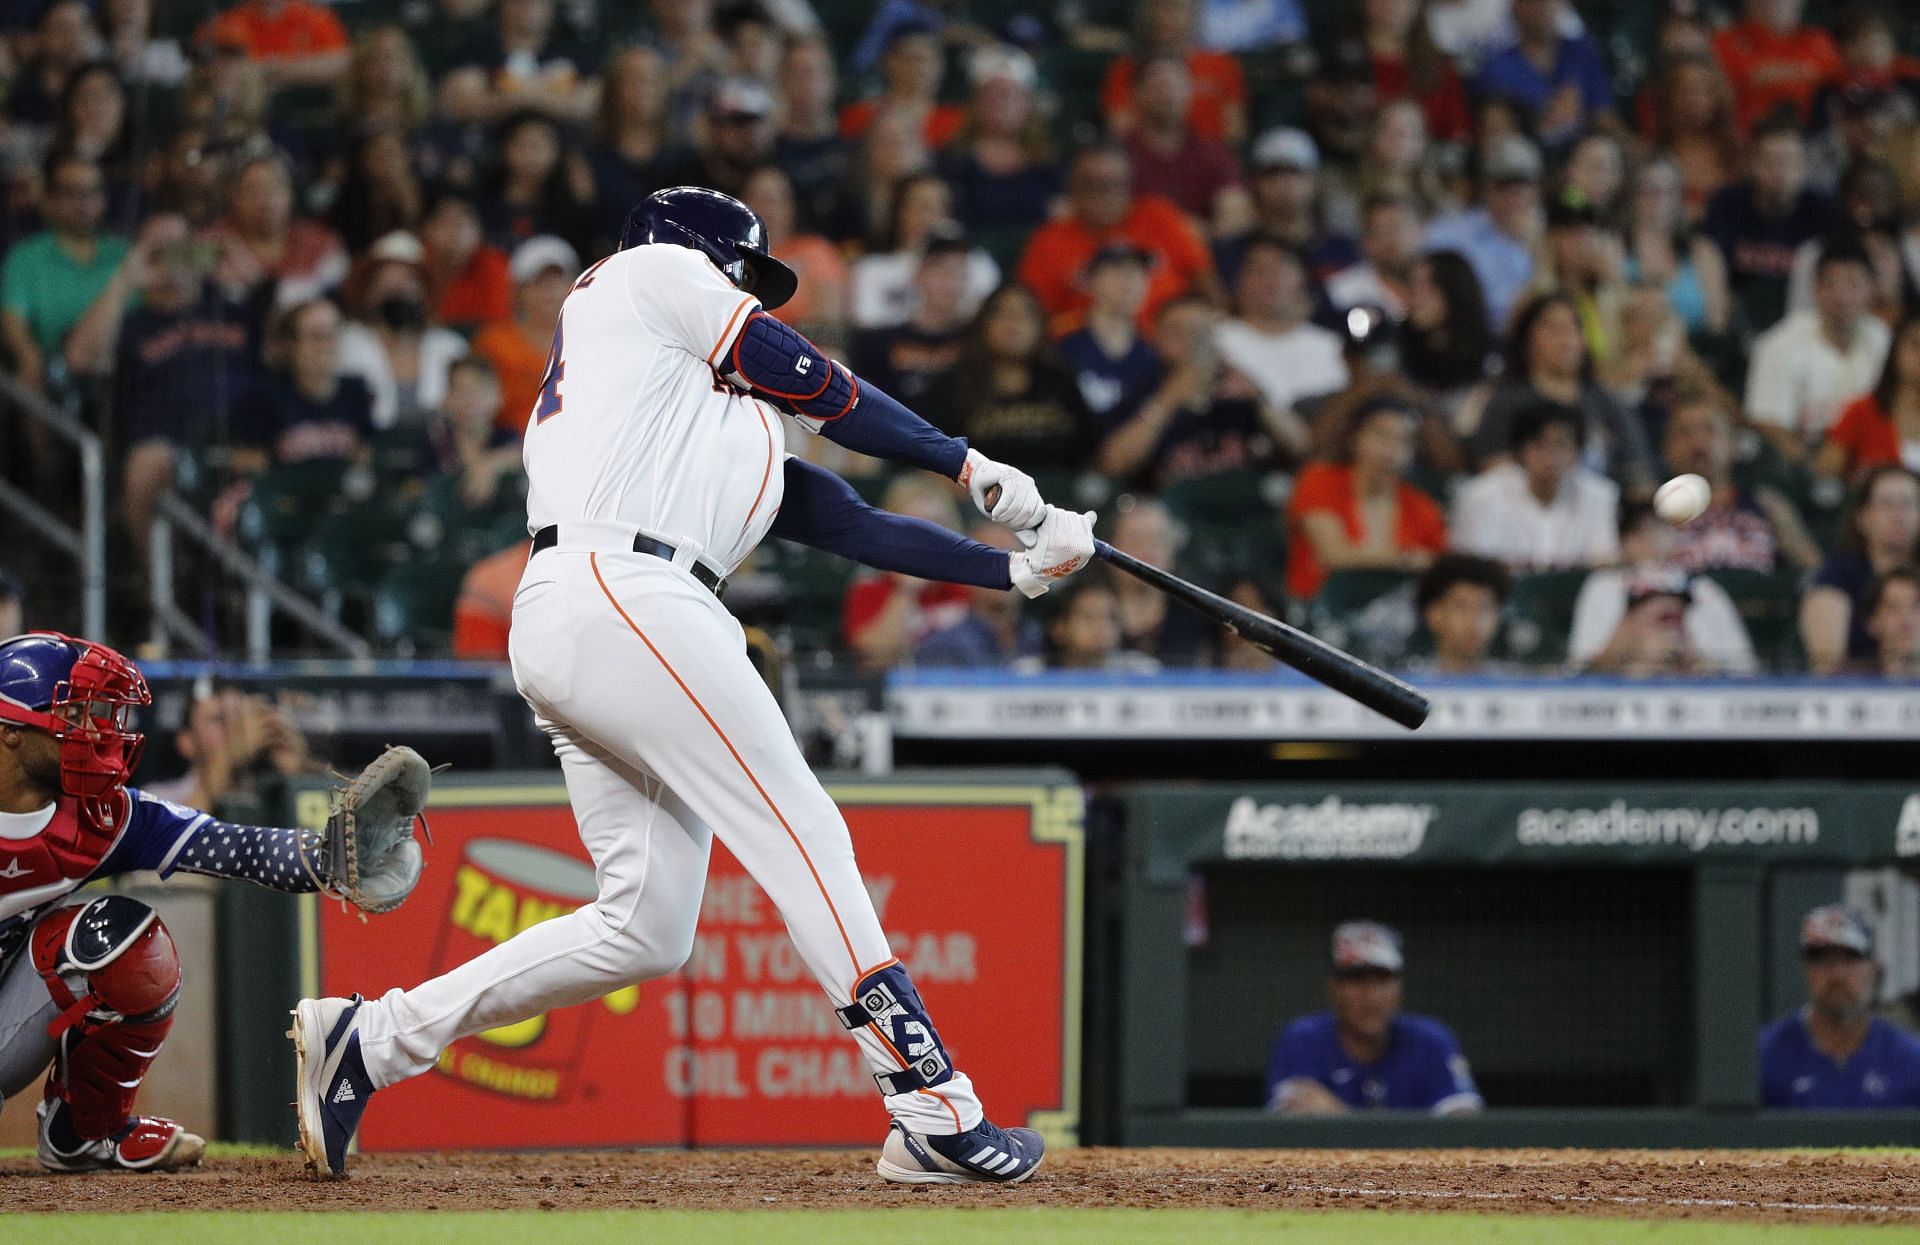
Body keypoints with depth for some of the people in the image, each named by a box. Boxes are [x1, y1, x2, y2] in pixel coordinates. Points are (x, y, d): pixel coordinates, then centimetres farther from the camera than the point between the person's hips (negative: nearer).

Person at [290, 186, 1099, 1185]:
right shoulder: (653, 272, 14)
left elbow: (846, 524, 25)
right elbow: (816, 387, 8)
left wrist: (1017, 568, 18)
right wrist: (971, 467, 16)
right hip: (623, 597, -9)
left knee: (648, 926, 7)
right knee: (804, 838, -11)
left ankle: (367, 1040, 11)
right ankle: (933, 1113, -16)